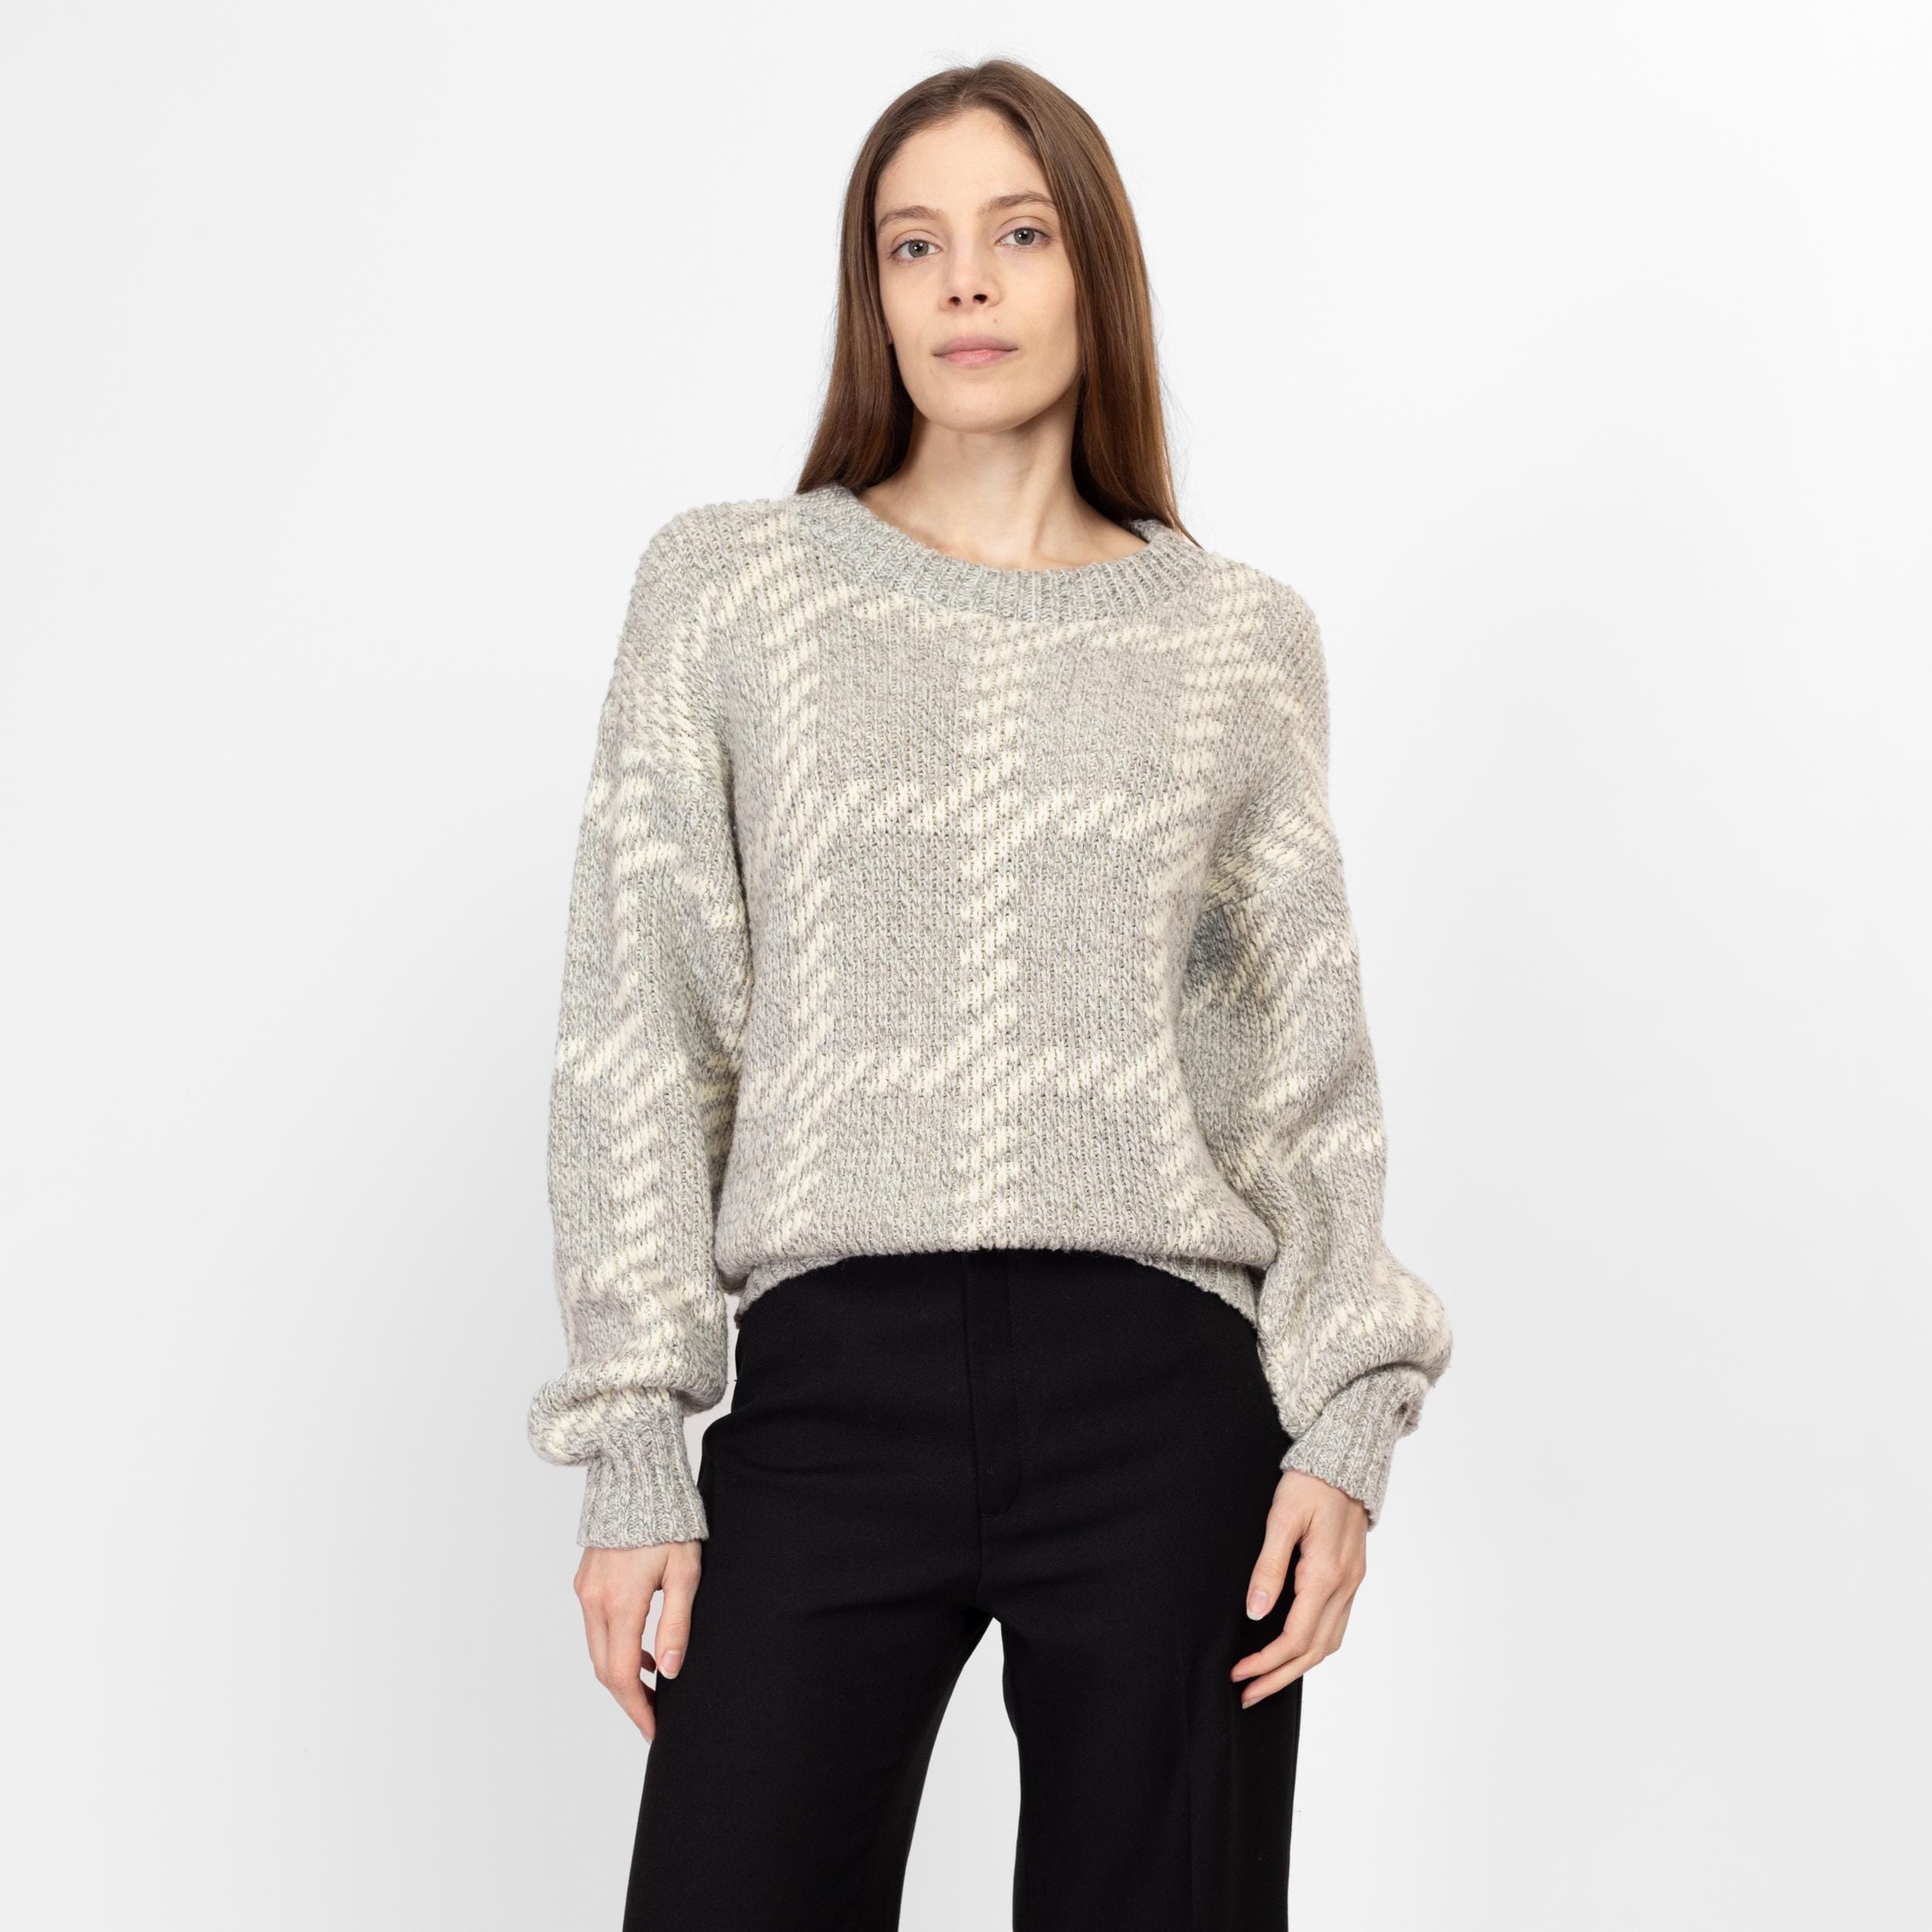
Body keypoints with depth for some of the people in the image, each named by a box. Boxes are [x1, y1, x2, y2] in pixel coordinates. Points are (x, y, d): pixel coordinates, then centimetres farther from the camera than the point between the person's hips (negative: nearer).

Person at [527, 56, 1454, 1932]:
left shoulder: (1241, 638, 10)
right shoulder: (722, 587, 7)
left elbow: (1308, 1069, 10)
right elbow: (634, 1044, 4)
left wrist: (1347, 1424, -1)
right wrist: (629, 1453, -2)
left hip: (1161, 1399, 1)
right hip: (832, 1389, -1)